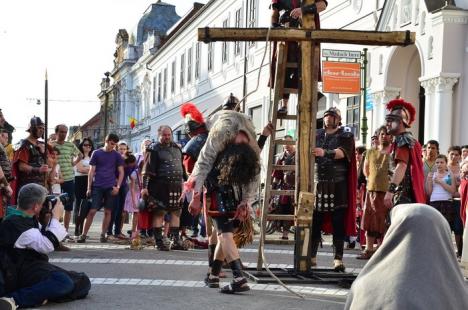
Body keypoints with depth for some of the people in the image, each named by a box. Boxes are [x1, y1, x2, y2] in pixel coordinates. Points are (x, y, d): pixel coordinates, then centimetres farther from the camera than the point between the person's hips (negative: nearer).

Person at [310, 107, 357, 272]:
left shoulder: (345, 135, 5)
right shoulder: (316, 135, 17)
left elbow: (342, 152, -14)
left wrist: (325, 153, -31)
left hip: (338, 185, -3)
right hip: (317, 183, 3)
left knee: (338, 222, -5)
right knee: (314, 221, 1)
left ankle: (338, 258, -3)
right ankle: (311, 256, 9)